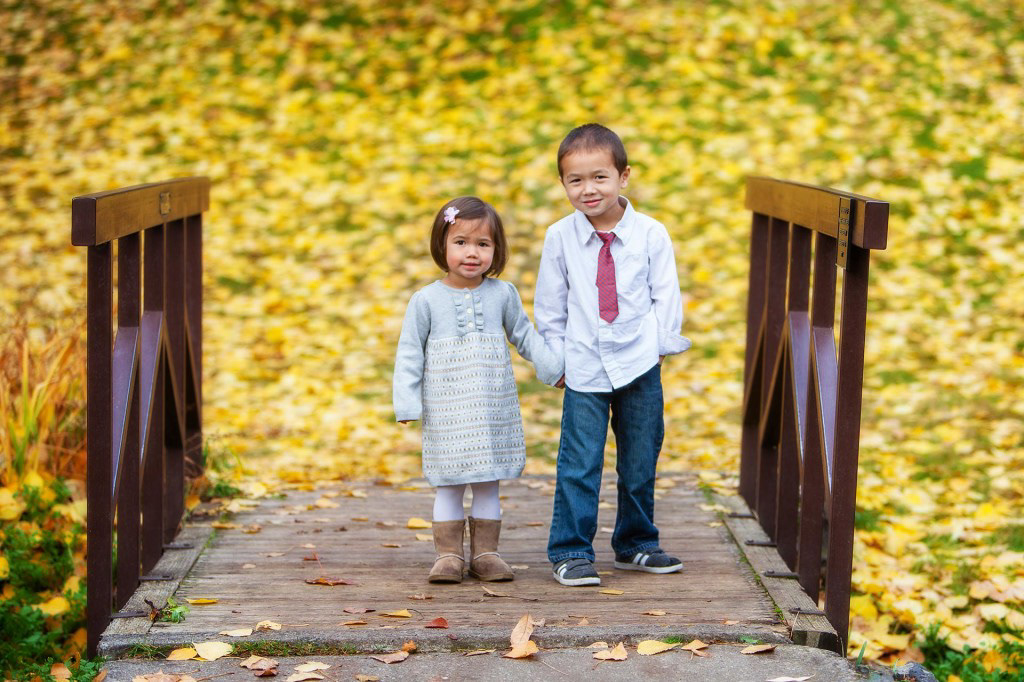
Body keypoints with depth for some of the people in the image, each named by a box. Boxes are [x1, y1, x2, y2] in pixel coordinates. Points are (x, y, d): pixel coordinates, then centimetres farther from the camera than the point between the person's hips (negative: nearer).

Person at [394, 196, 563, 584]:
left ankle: (484, 554, 15)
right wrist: (407, 403, -8)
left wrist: (553, 367, 7)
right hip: (446, 414, -2)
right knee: (449, 485, 1)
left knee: (488, 484, 7)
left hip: (494, 410, 2)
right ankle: (448, 555, 9)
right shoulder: (426, 300, -4)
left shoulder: (502, 294, 1)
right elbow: (410, 354, -2)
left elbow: (524, 335, 13)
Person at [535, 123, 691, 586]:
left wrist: (660, 345, -2)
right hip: (584, 369, -1)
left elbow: (666, 296, 4)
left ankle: (635, 544, 26)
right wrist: (557, 356, 4)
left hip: (640, 366, 1)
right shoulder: (560, 238, -2)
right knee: (579, 464, -5)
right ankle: (570, 552, 3)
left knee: (640, 462, 11)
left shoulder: (650, 234, -3)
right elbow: (550, 305, 6)